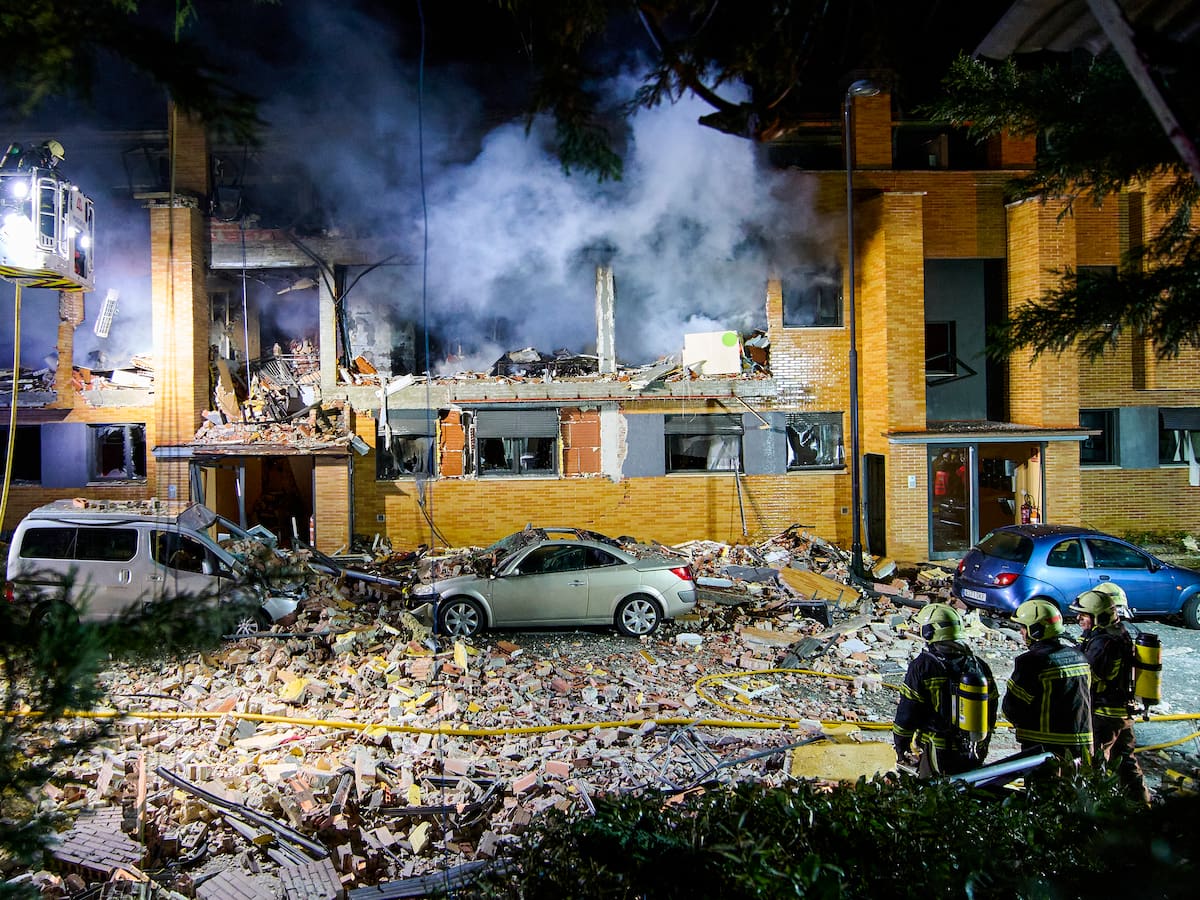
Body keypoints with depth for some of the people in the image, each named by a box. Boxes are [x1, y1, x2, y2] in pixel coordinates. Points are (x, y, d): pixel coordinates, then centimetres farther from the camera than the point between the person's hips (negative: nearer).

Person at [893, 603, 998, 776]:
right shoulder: (980, 666, 2)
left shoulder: (922, 666, -13)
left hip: (936, 752, -4)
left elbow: (906, 714, -10)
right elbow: (990, 716, 10)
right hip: (972, 758, 5)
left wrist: (901, 747, 3)